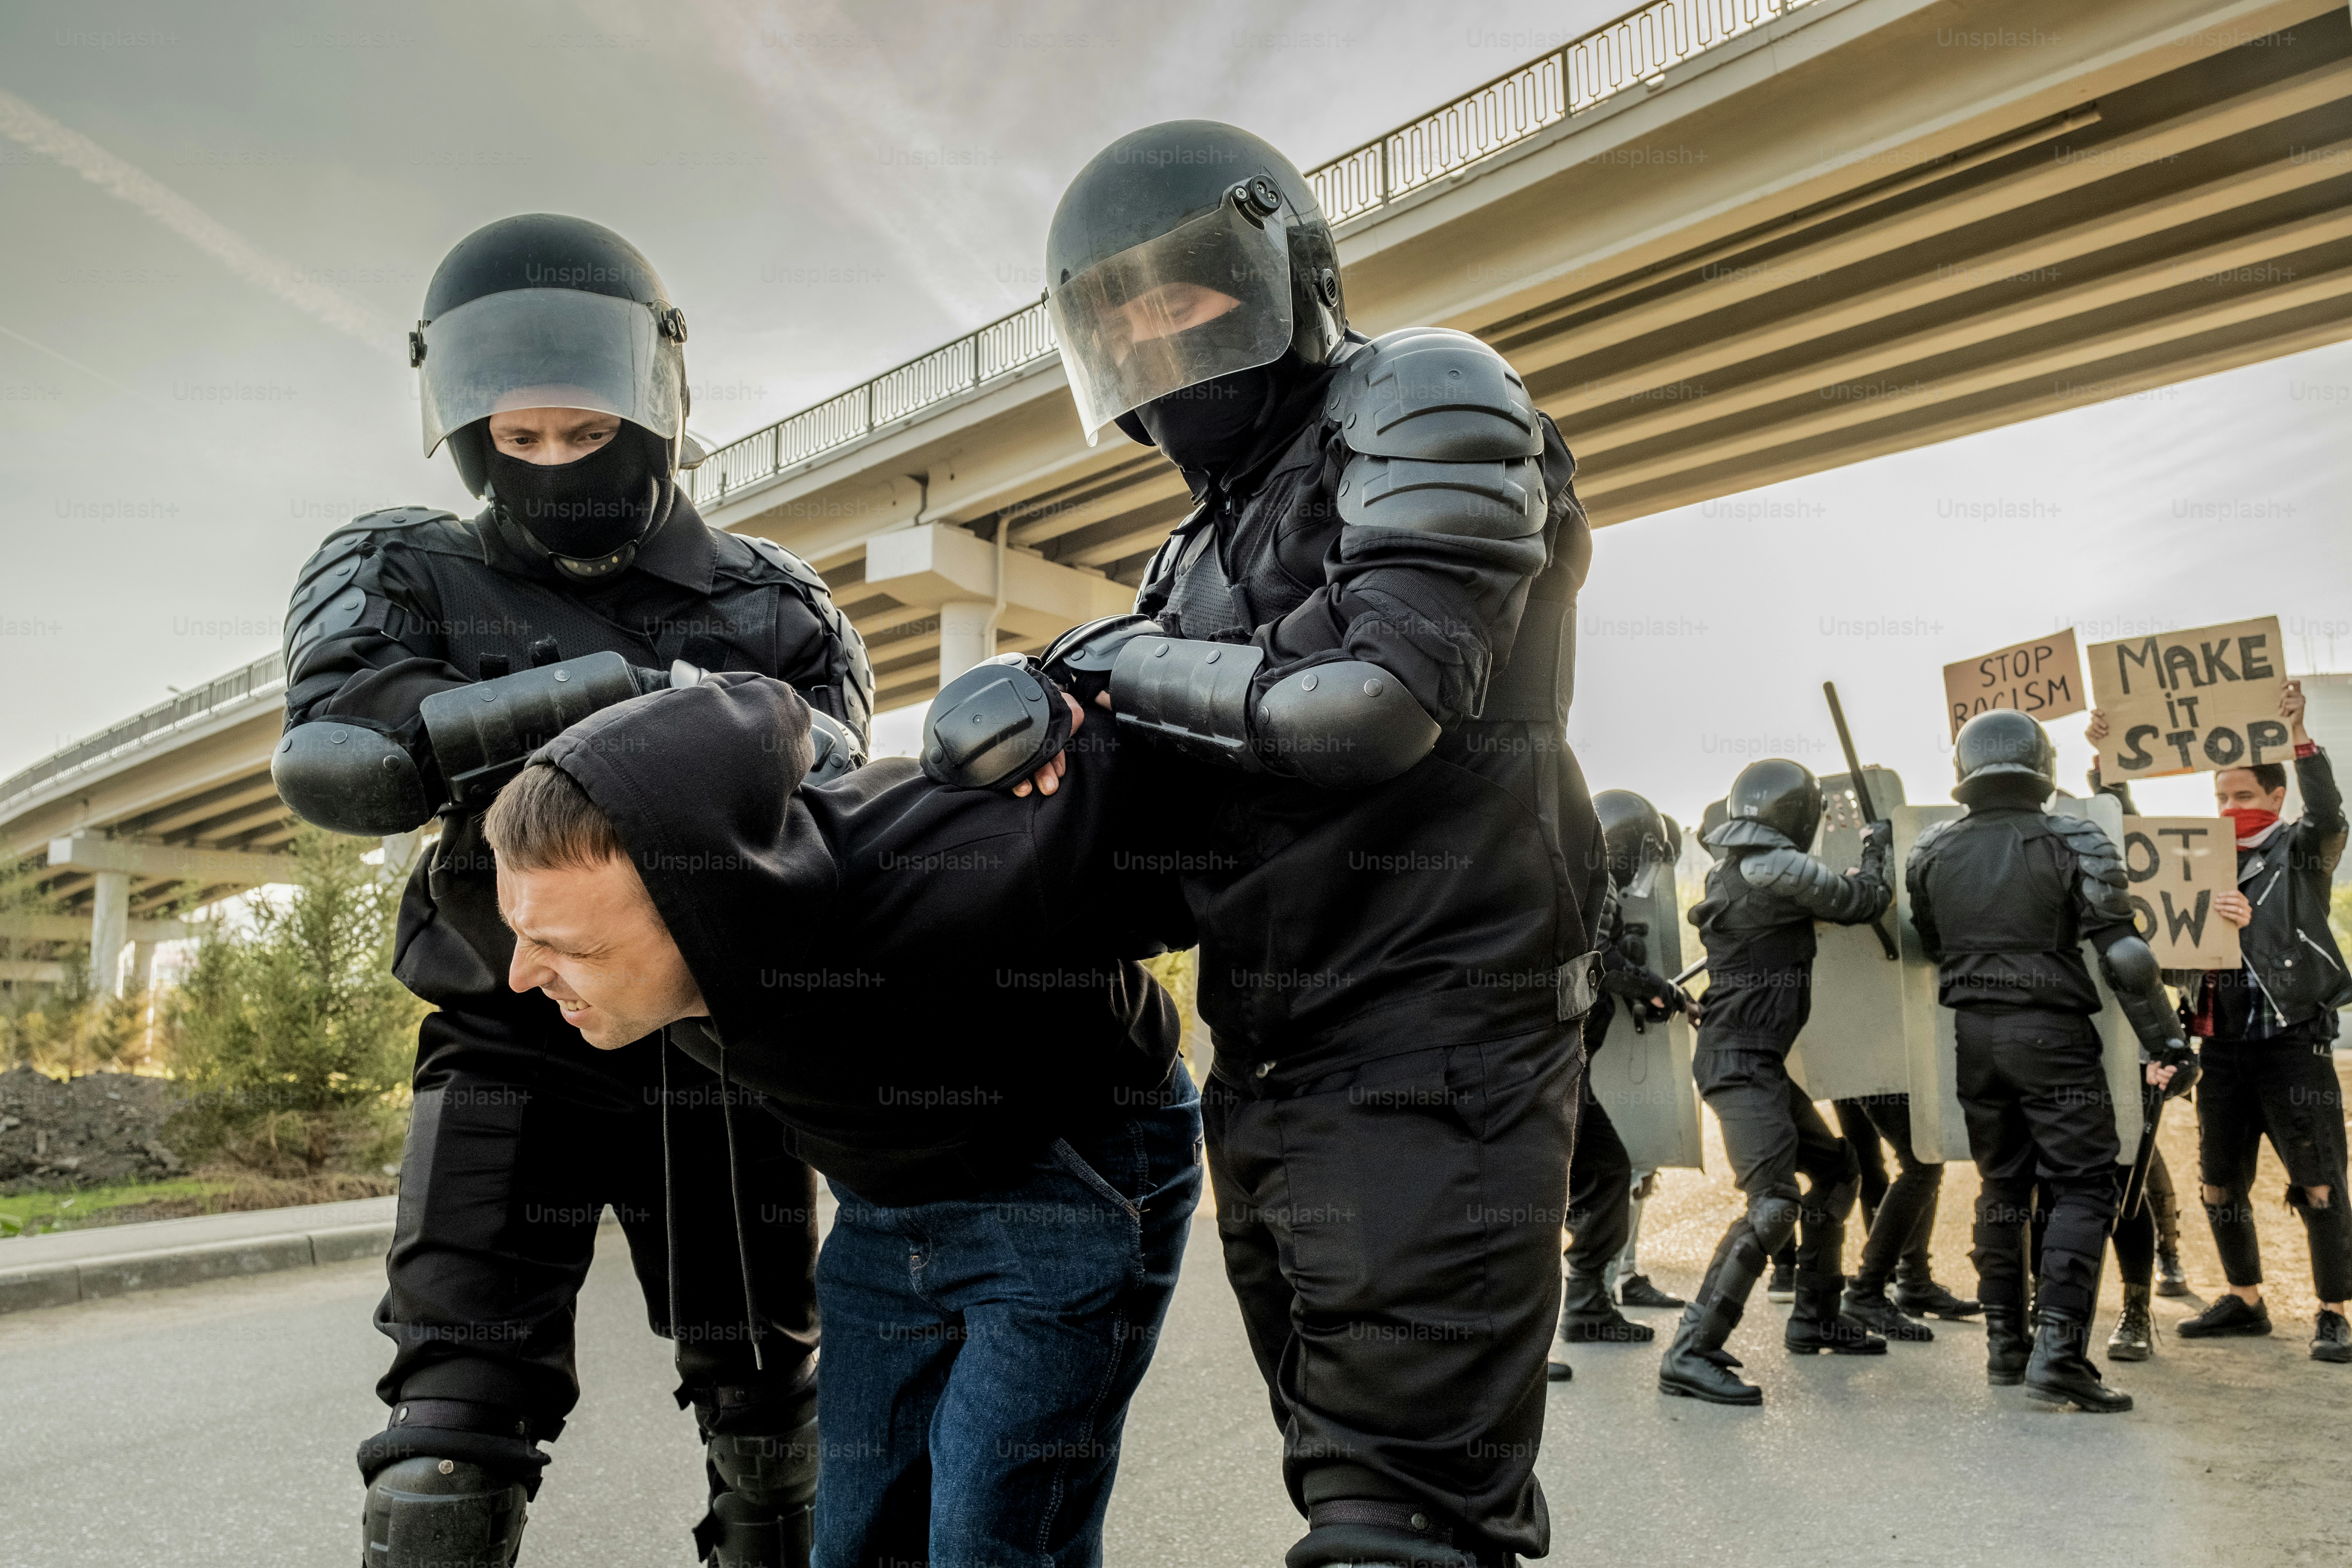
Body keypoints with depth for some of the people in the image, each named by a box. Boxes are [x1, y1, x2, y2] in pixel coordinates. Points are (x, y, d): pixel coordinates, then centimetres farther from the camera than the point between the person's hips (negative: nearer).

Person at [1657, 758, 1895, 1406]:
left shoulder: (1730, 871, 13)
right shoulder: (1779, 869, -14)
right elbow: (1863, 901, -3)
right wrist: (1876, 847, 16)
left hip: (1759, 1062, 10)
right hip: (1741, 1062, -10)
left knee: (1836, 1170, 21)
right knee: (1774, 1202, -18)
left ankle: (1816, 1317, 33)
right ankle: (1692, 1354, -20)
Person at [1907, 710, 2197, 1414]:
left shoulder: (1932, 851, 3)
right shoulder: (2075, 842, -7)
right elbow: (2124, 954, -11)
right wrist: (2167, 1044, -6)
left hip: (1973, 1033, 4)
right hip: (2051, 1032, -4)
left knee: (2001, 1186, 15)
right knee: (2083, 1186, 1)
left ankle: (2004, 1346, 20)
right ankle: (2058, 1351, -9)